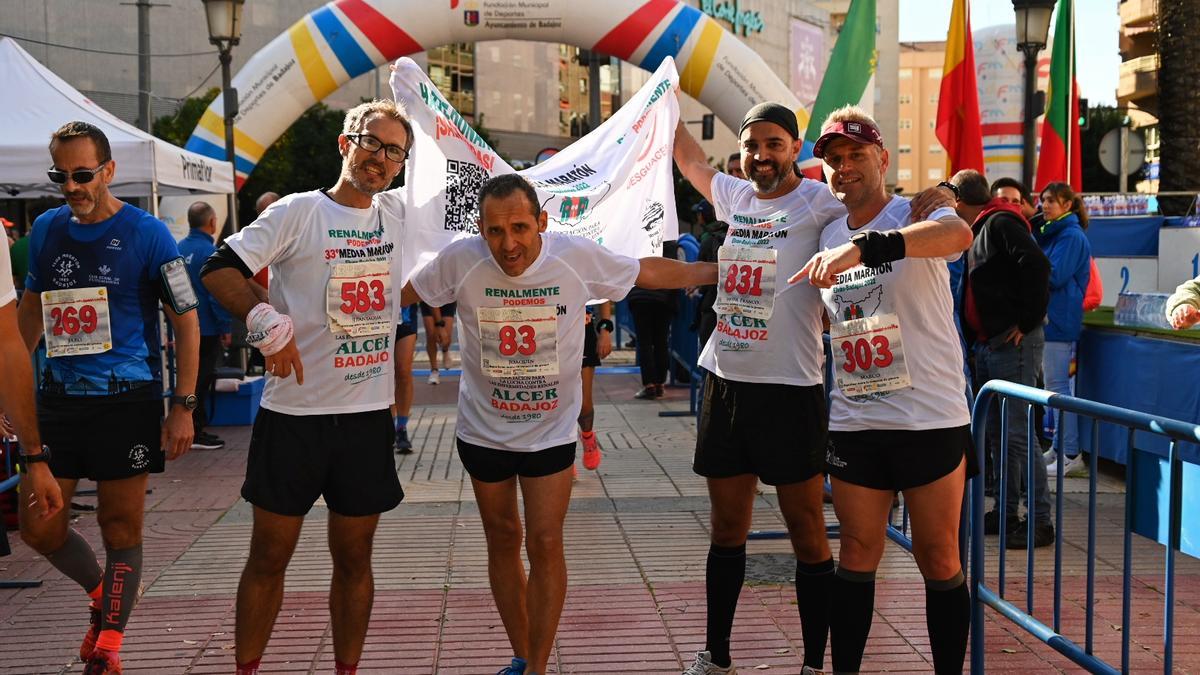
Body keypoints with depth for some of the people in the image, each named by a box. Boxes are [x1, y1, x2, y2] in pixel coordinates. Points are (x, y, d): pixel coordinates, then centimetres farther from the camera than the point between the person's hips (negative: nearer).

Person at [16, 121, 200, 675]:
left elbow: (186, 322, -4)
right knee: (38, 527, 5)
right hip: (58, 397, 5)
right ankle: (100, 591, 32)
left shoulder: (147, 234, -6)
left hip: (127, 399, -4)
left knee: (121, 528, 1)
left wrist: (183, 406, -10)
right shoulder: (46, 229, 7)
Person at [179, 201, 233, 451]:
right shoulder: (209, 251, -17)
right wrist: (225, 328, -12)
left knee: (191, 379, 15)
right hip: (206, 329, -7)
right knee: (202, 380, -1)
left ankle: (193, 429, 22)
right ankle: (196, 433, 2)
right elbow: (216, 294, -19)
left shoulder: (179, 249, 7)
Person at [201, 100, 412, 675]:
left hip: (369, 416, 4)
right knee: (269, 556, 5)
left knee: (354, 558, 10)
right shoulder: (298, 213, -5)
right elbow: (219, 268, -11)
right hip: (294, 414, -4)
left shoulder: (397, 214, 8)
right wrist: (266, 321, -25)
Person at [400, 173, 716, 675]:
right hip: (483, 428, 1)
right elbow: (401, 293, -3)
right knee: (502, 539, 12)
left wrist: (719, 271, -3)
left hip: (551, 430, -1)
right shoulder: (460, 260, -18)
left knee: (545, 544, -4)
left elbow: (649, 273, -3)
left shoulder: (578, 257, -18)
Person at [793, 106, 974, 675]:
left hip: (931, 419, -5)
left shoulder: (918, 216, -8)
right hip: (853, 423, 5)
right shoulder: (826, 238, 10)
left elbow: (958, 234, -35)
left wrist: (864, 247, -47)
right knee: (856, 555, 11)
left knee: (939, 559, 5)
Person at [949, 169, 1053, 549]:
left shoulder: (1001, 224, -11)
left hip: (1014, 343, -10)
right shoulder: (977, 231, 19)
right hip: (988, 344, 10)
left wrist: (1027, 322, -20)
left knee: (1017, 432, -9)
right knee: (994, 431, 13)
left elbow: (1037, 267, -24)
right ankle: (1005, 513, 21)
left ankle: (1039, 520, -5)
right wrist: (976, 337, 17)